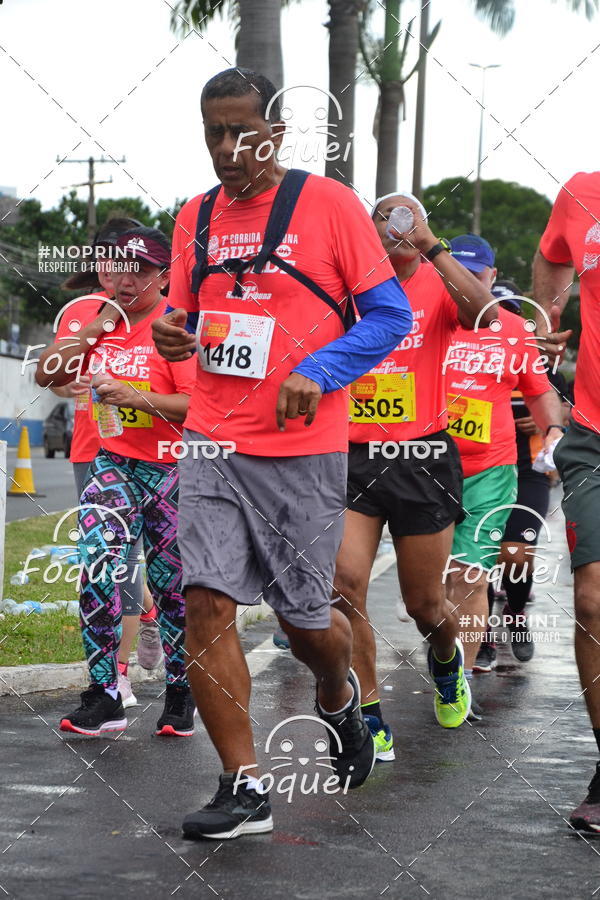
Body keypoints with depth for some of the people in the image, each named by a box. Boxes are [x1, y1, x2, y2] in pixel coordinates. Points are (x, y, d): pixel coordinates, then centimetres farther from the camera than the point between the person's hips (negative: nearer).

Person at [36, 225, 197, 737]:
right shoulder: (94, 319, 9)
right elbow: (47, 375, 4)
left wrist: (135, 396, -30)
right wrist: (95, 330, -7)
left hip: (171, 469, -3)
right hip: (113, 464, 3)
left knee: (172, 584, 5)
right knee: (97, 565, -15)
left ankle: (181, 695, 22)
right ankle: (104, 696, -12)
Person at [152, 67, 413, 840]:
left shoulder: (328, 204, -4)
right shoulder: (196, 218, 10)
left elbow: (390, 314, -3)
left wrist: (316, 372, -16)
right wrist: (173, 334, -4)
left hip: (302, 447, -3)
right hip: (213, 442, 4)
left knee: (303, 616, 6)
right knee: (205, 601, -11)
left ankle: (338, 698, 42)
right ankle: (244, 787, -4)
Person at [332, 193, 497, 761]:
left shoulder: (437, 284, 0)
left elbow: (484, 314, -21)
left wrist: (432, 246, -22)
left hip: (422, 459, -1)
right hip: (353, 456, 1)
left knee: (424, 604, 8)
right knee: (344, 582, -16)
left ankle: (446, 659, 45)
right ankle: (369, 719, -5)